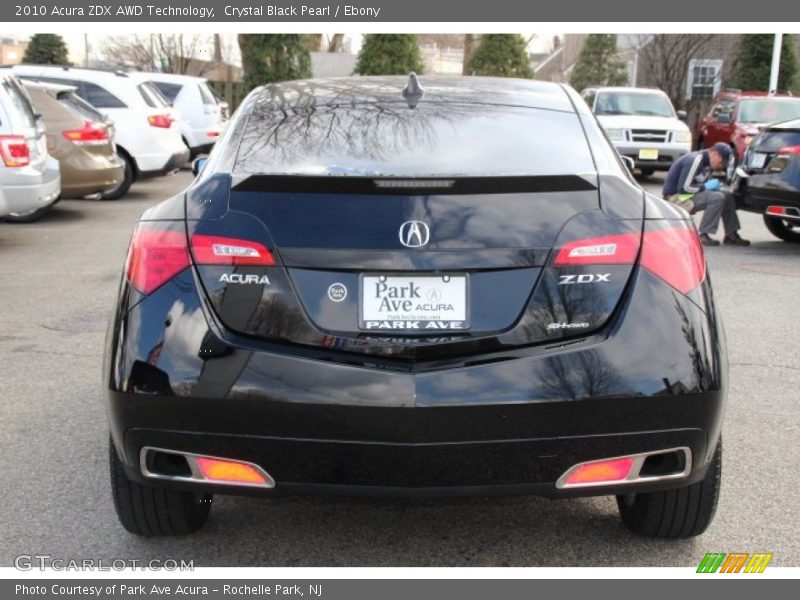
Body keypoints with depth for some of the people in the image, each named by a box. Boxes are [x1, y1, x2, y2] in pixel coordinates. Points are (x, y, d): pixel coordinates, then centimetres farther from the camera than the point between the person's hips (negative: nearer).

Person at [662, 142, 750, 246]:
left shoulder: (707, 163, 8)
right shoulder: (695, 160, -21)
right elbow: (683, 188, -26)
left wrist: (715, 186, -3)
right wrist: (706, 186, -17)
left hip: (690, 194, 10)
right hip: (676, 197, -10)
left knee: (728, 196, 7)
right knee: (717, 198, -25)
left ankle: (731, 235, 11)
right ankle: (703, 236, -18)